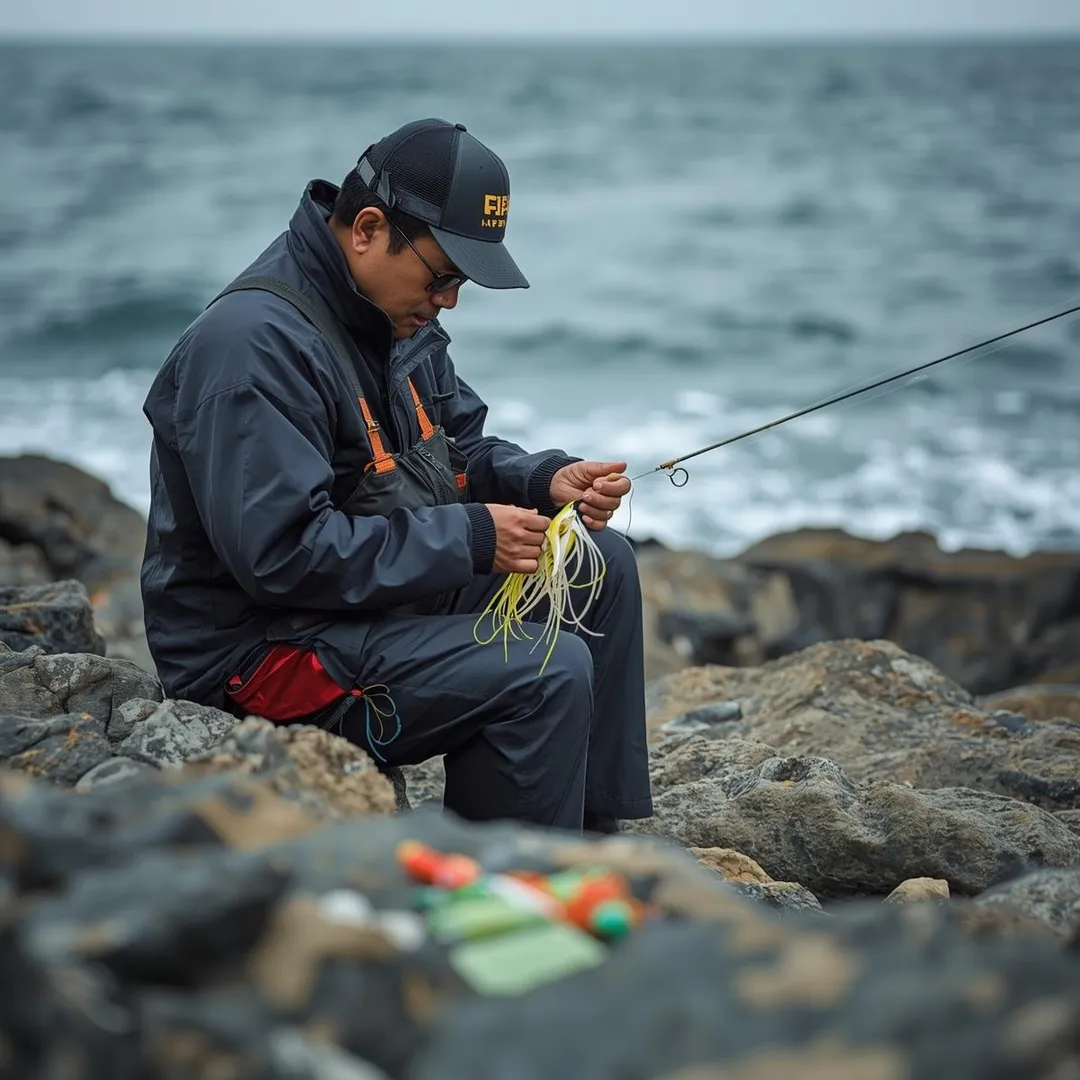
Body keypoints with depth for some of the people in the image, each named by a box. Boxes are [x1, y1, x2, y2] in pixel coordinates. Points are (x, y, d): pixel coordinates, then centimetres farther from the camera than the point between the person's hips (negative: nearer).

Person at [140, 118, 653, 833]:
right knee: (548, 672, -25)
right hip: (264, 646, -10)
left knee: (605, 564, 5)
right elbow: (280, 553, -28)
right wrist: (470, 539, -24)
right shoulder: (254, 343, -23)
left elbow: (461, 448, 18)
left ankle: (598, 838, 9)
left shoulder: (401, 318, 8)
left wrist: (548, 480, -5)